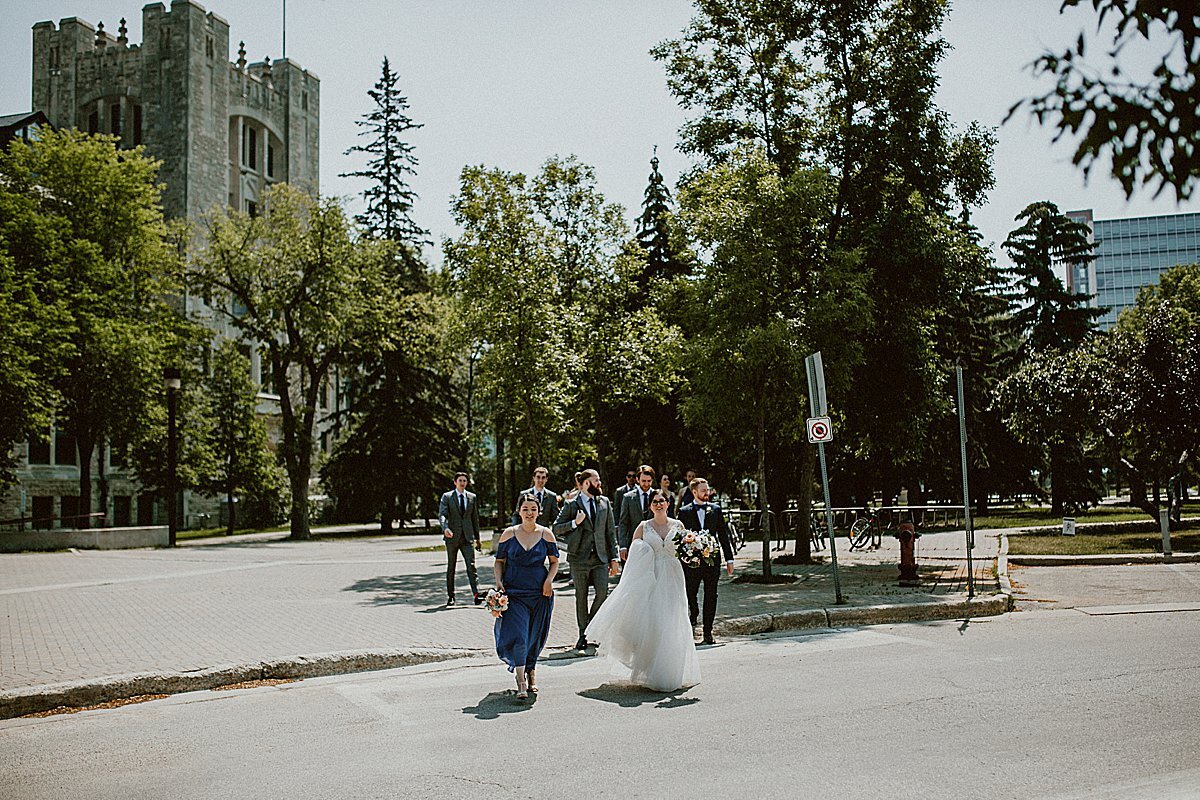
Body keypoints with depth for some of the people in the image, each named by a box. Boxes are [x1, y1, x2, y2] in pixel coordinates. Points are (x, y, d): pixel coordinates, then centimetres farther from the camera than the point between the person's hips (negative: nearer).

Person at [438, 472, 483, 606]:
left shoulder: (472, 497, 10)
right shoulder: (447, 497, 1)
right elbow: (442, 514, -10)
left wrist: (477, 537, 14)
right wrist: (445, 528, -30)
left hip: (467, 537, 1)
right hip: (452, 537, -1)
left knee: (471, 566, -11)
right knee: (451, 568, 8)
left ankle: (476, 595, -19)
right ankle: (450, 597, 17)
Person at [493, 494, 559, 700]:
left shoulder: (546, 534, 2)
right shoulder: (509, 534, 0)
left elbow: (554, 561, 9)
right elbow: (499, 561, 7)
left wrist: (549, 580, -7)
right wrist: (498, 581, -8)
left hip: (539, 591, 1)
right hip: (514, 590, -1)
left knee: (535, 636, 11)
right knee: (517, 633, -13)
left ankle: (530, 671, 35)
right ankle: (521, 681, -8)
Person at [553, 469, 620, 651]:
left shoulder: (605, 502, 10)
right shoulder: (571, 505, 0)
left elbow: (610, 531, 12)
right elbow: (556, 529, 0)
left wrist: (614, 558, 7)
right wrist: (575, 523, -15)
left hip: (600, 557, 2)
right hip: (579, 558, -2)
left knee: (603, 593, -10)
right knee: (581, 597, 4)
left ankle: (592, 624, 15)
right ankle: (583, 634, 16)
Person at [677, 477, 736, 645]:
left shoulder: (716, 510, 7)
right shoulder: (684, 512, 0)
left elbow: (723, 535, 9)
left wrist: (729, 559, 6)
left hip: (712, 560, 2)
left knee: (711, 597, 4)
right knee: (690, 594, 4)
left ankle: (708, 633, 12)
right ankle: (693, 616, 36)